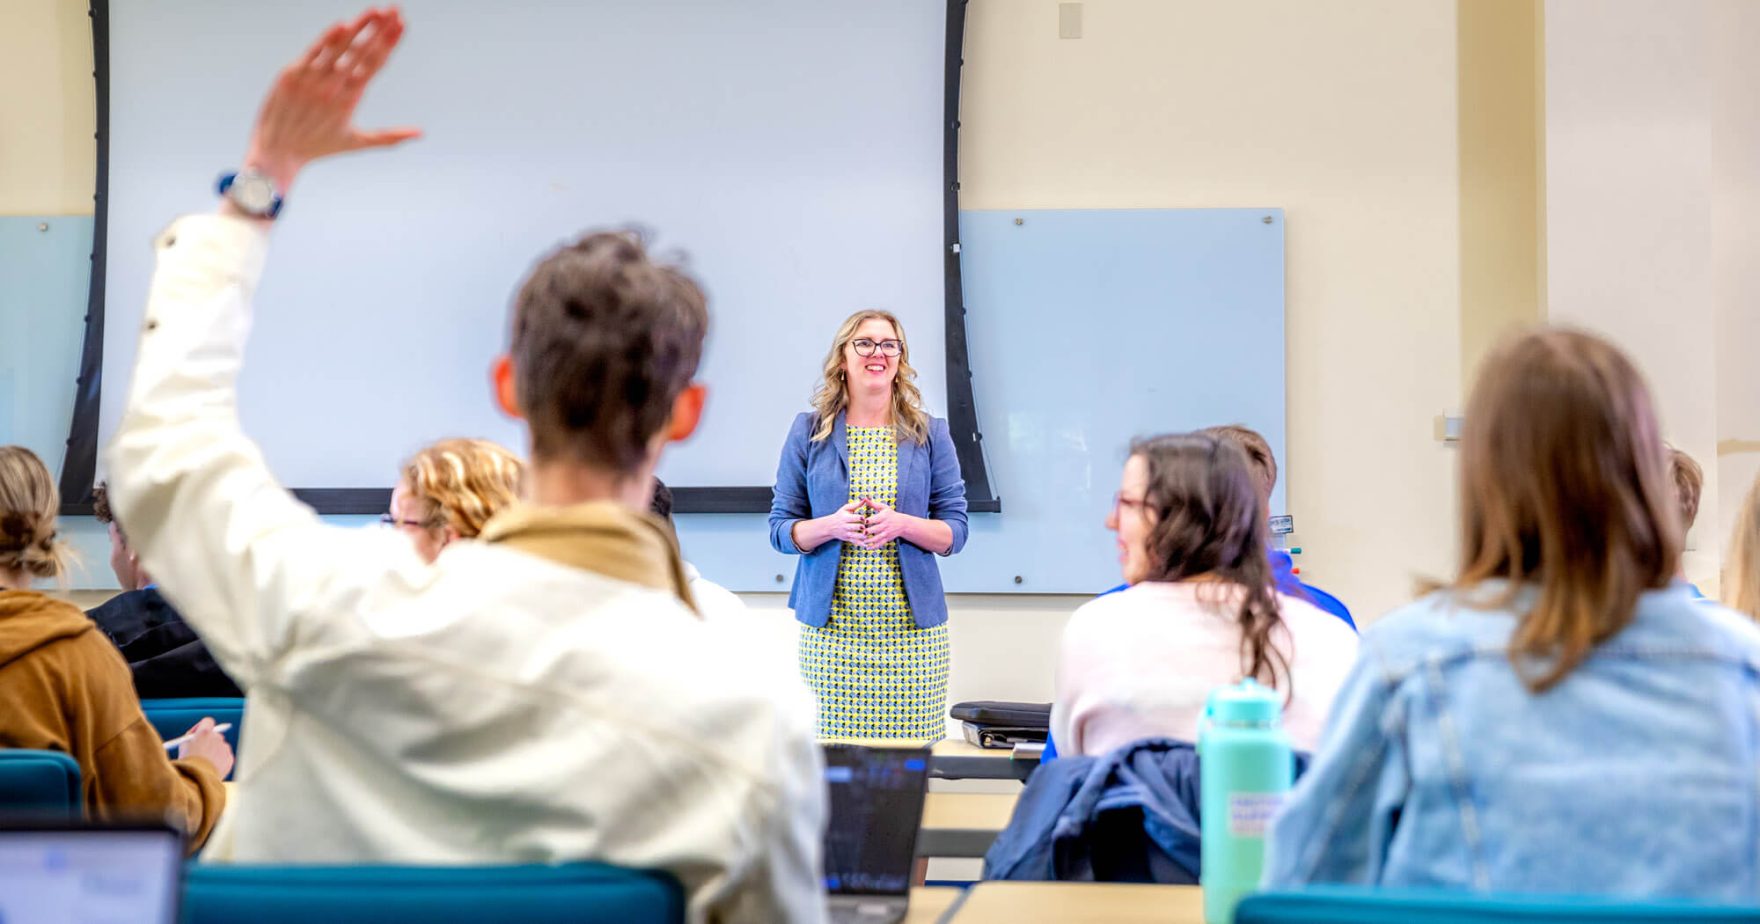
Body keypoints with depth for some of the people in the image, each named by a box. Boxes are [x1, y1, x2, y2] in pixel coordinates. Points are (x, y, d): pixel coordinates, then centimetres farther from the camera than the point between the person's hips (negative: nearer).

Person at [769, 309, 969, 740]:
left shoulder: (930, 433, 8)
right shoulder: (808, 431, 7)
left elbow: (955, 531, 7)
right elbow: (781, 529, 7)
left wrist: (902, 525, -12)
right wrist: (831, 526, -12)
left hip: (912, 627, 1)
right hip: (831, 625, 0)